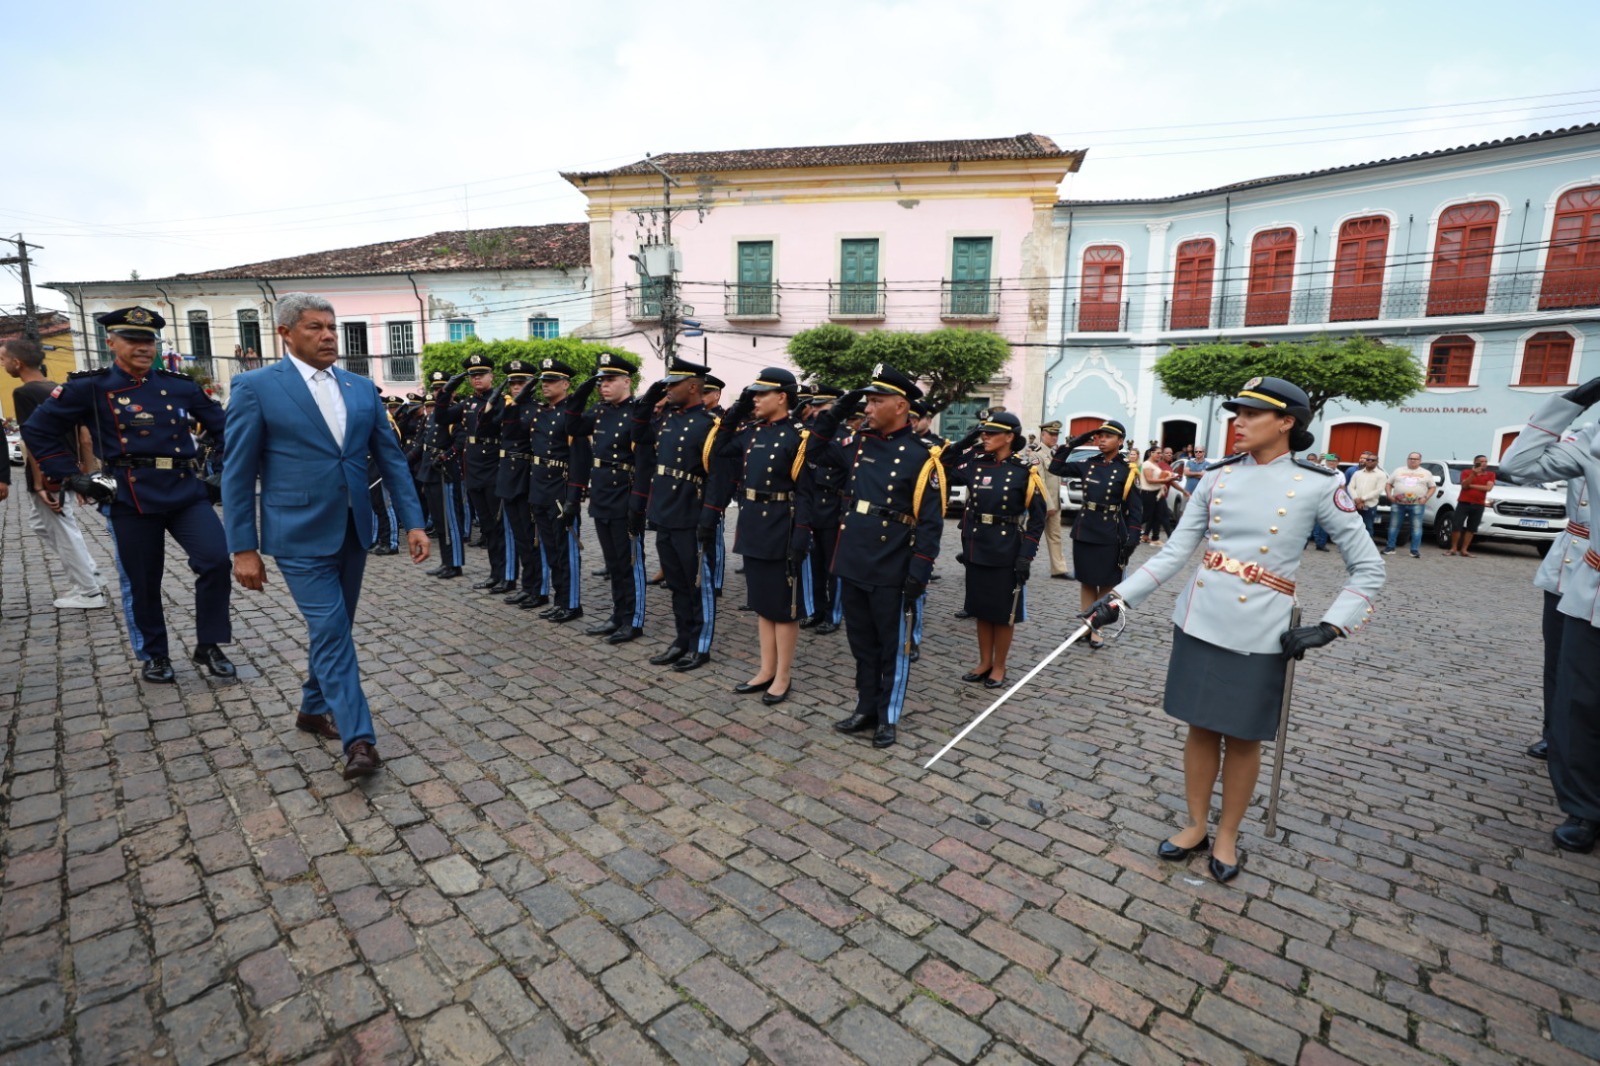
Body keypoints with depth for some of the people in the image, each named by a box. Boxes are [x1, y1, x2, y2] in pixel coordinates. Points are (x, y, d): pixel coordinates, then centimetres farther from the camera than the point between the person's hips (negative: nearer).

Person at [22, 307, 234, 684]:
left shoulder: (179, 385, 8)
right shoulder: (90, 387, 1)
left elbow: (221, 425, 18)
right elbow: (37, 430, 7)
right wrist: (70, 476, 0)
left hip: (186, 489, 2)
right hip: (132, 497, -1)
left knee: (216, 560, -13)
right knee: (144, 582, 8)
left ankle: (209, 646, 3)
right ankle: (155, 655, 27)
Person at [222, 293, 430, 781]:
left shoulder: (362, 388, 8)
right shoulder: (256, 387, -5)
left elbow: (391, 458, 8)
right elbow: (238, 474, -5)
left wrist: (413, 521, 1)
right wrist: (244, 548, -7)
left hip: (353, 531, 5)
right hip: (302, 536, -5)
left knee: (335, 629, 16)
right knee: (331, 633, -8)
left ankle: (314, 709, 36)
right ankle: (359, 739, -4)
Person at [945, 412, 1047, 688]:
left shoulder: (1024, 471, -9)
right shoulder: (975, 463, 3)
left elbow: (1036, 519, -7)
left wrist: (1026, 555, -14)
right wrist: (964, 443, 2)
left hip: (1007, 553, -4)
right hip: (976, 548, 5)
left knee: (1004, 612, 8)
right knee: (981, 608, 14)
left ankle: (999, 667, 23)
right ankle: (984, 662, 29)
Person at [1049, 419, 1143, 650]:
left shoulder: (1127, 470, -6)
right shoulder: (1088, 464, 5)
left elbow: (1135, 509, -6)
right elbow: (1056, 468, 9)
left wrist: (1131, 540, -12)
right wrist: (1072, 444, -1)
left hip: (1110, 535, -4)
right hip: (1084, 531, 4)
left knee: (1106, 584, 6)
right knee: (1086, 581, 10)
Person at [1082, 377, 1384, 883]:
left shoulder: (1318, 485, -7)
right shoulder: (1217, 476, 2)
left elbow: (1368, 568, -1)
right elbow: (1174, 552, 0)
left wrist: (1329, 627, -12)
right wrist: (1120, 596, -8)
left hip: (1258, 634, -3)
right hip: (1199, 623, 3)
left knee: (1243, 737, 11)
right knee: (1201, 727, 14)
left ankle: (1227, 835, 32)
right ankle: (1196, 825, 32)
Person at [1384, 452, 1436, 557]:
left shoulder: (1426, 473, 11)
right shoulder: (1399, 471, 12)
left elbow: (1433, 487, 10)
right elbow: (1389, 484, 13)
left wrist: (1426, 497, -6)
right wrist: (1389, 495, -3)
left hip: (1416, 505, -1)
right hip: (1398, 504, 1)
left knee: (1416, 527, -2)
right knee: (1394, 526, 4)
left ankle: (1415, 550, 0)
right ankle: (1390, 547, 10)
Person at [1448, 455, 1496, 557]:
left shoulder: (1490, 474, 8)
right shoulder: (1466, 472, 5)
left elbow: (1488, 487, -7)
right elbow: (1464, 485, -11)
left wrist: (1471, 485, -8)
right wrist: (1473, 473, -18)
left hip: (1478, 505, 2)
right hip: (1464, 503, -2)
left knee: (1471, 528, 4)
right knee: (1456, 526, -6)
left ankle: (1464, 550, 8)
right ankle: (1453, 549, 2)